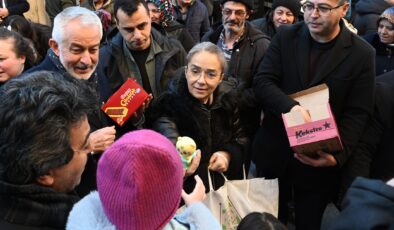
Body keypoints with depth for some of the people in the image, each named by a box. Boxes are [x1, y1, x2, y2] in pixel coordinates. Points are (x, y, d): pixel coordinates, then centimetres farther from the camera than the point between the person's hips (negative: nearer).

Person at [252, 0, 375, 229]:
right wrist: (291, 106, -28)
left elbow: (357, 113, -9)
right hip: (274, 151, 2)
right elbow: (262, 81, -8)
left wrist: (338, 155, -23)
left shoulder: (362, 53, -8)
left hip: (319, 160, -1)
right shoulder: (286, 37, -1)